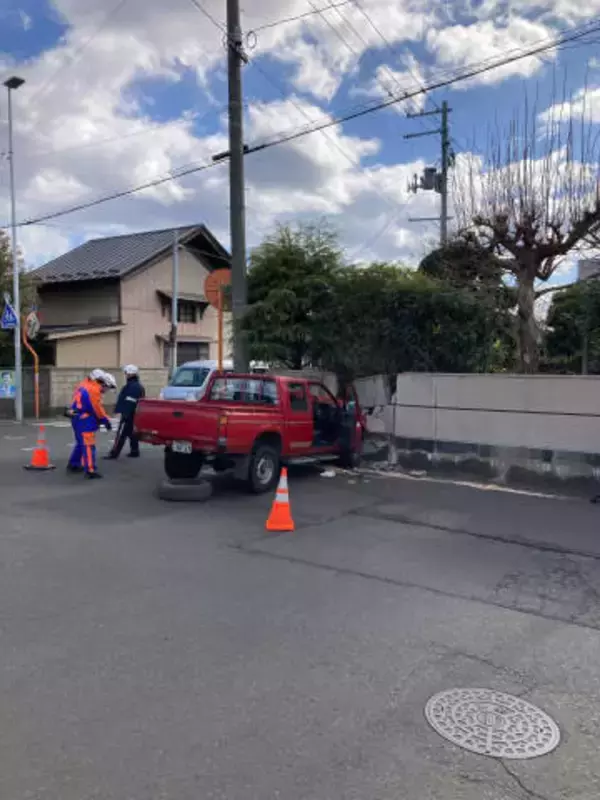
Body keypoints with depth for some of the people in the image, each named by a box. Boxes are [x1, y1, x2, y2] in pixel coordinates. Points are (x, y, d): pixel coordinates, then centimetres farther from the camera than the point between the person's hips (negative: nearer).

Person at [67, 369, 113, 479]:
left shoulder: (85, 385, 15)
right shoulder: (94, 390, -15)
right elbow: (97, 409, -15)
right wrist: (106, 421, -6)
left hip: (77, 418, 10)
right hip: (84, 420, -10)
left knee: (81, 442, 22)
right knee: (88, 444, -11)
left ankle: (73, 464, 32)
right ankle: (90, 470, -15)